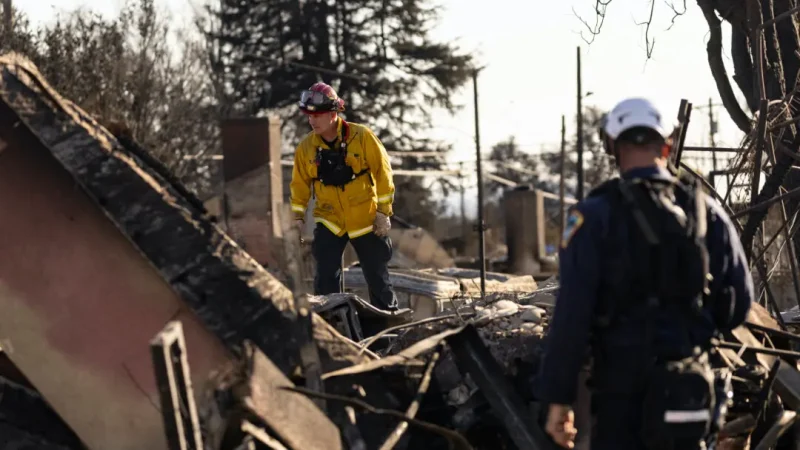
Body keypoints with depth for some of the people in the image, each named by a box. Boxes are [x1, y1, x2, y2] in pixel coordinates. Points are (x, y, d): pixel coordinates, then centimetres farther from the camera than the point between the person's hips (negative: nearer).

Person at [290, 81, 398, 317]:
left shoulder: (362, 137, -13)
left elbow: (382, 173, -8)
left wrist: (384, 211, -8)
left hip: (366, 220, -2)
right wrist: (298, 216, 3)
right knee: (326, 278, -8)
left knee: (378, 276, 8)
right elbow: (299, 183, 7)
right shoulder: (306, 147, -5)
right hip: (329, 221, 2)